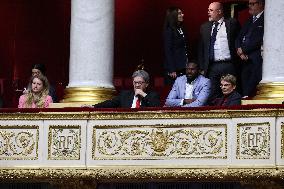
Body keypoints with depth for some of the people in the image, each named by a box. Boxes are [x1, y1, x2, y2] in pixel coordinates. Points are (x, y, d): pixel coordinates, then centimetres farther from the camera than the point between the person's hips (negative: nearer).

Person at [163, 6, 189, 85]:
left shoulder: (181, 29, 14)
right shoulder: (169, 31, -8)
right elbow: (168, 51, -12)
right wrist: (172, 70, -16)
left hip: (183, 67, 7)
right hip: (174, 68, -7)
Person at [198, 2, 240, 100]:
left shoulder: (232, 23, 3)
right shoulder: (204, 27, 13)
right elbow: (201, 49, 14)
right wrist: (202, 68, 10)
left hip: (228, 66, -3)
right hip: (212, 67, 3)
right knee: (212, 95, 1)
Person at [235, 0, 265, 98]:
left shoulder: (264, 20, -3)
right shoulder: (249, 21, 24)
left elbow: (259, 40, -11)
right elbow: (239, 38, 21)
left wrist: (243, 50, -4)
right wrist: (239, 50, 0)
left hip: (257, 60, -7)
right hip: (245, 58, 7)